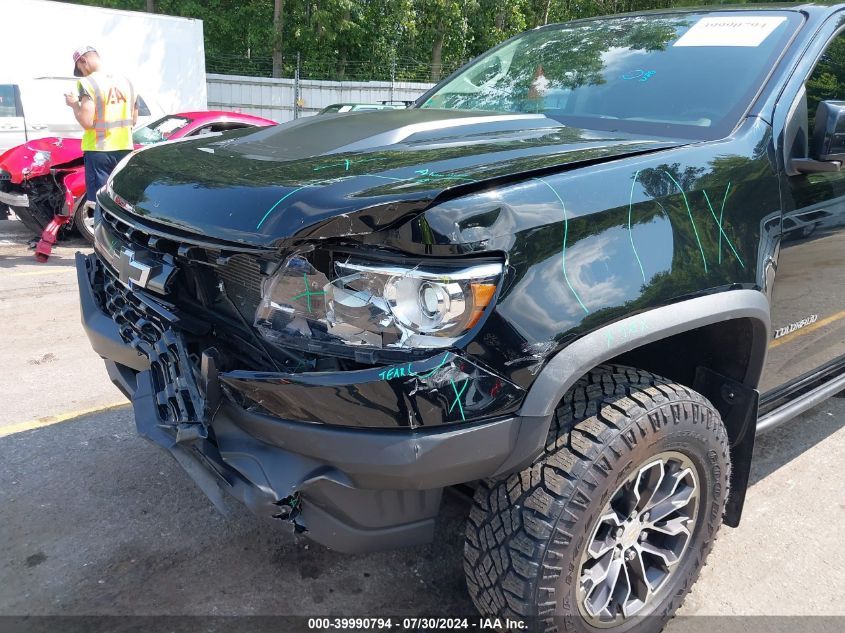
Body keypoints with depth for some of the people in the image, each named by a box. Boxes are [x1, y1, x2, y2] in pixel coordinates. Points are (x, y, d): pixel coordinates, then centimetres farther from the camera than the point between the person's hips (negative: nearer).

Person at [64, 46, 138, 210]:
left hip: (99, 150, -6)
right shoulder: (126, 81, 9)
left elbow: (87, 122, -16)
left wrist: (74, 104, 0)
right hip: (125, 149, 6)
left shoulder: (87, 83, -10)